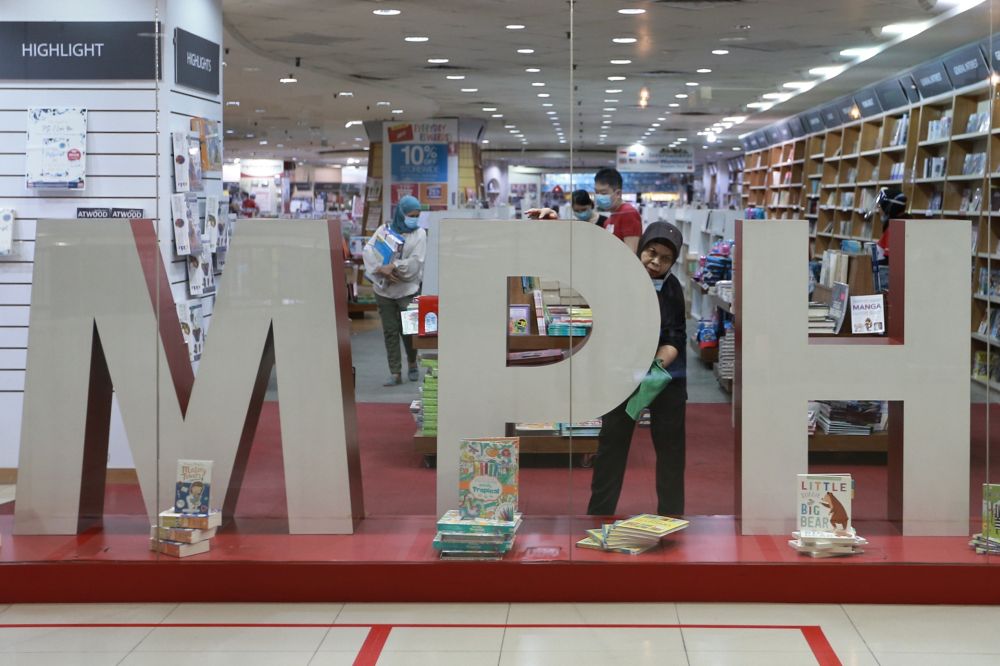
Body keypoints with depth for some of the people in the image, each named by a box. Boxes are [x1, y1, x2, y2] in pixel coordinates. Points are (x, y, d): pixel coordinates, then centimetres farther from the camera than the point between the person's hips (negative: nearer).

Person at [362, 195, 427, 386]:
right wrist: (381, 270, -19)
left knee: (408, 330, 0)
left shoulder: (419, 234, 0)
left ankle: (412, 364, 26)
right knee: (390, 332, 2)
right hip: (384, 289, 2)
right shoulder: (384, 230, 5)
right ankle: (395, 373, 7)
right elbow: (368, 250, -6)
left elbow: (415, 262, -11)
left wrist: (393, 267, -20)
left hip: (408, 290, -2)